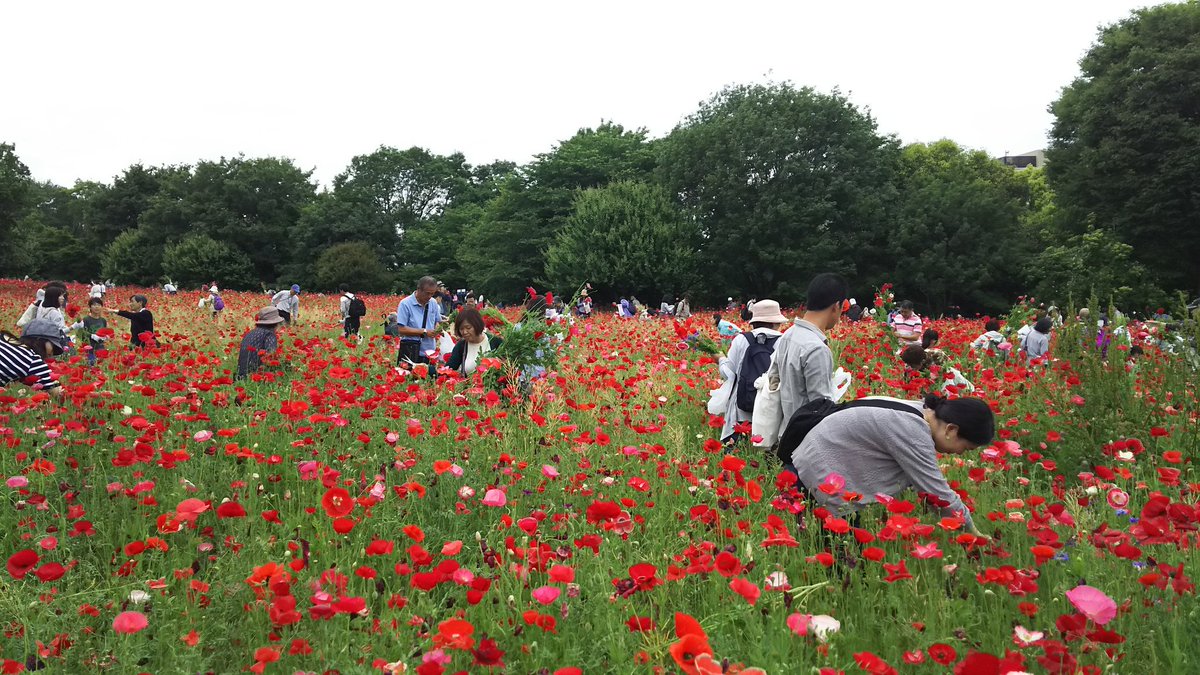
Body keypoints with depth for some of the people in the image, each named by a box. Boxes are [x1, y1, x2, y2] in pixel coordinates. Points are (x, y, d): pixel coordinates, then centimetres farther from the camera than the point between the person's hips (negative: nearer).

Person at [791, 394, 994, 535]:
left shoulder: (923, 412, 3)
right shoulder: (911, 432, -27)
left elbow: (920, 475, 11)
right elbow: (937, 491, -23)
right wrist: (972, 530, -10)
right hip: (819, 470, -10)